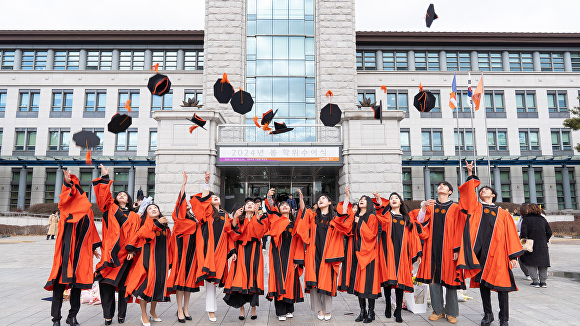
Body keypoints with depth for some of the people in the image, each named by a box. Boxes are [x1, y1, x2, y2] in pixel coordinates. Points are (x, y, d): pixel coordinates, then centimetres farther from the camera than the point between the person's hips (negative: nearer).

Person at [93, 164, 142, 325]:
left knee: (122, 284, 5)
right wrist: (105, 178, -6)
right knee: (107, 283, -4)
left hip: (125, 252, 0)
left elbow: (136, 235, 8)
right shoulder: (110, 208, 13)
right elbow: (104, 195, 1)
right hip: (110, 250, 0)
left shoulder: (134, 216, 13)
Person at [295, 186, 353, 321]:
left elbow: (344, 213, -10)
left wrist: (347, 197, -19)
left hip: (327, 254, -2)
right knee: (314, 280, 0)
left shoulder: (335, 217, 8)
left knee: (326, 281, -1)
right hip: (314, 253, 2)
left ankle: (328, 310, 12)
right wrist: (301, 198, -17)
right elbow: (303, 211, -3)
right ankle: (319, 309, 11)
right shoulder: (313, 216, 13)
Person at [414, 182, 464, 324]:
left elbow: (458, 230, -1)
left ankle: (451, 312, 16)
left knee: (449, 278, 2)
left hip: (447, 248, -2)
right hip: (432, 247, 3)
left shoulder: (455, 208, 4)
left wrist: (457, 249, -9)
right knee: (433, 277, 4)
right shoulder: (430, 206, 12)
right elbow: (421, 223, 2)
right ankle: (438, 311, 17)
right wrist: (423, 208, -12)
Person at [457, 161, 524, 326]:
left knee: (501, 284, -1)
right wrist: (470, 174, -7)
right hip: (480, 250, 1)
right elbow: (469, 192, 0)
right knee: (482, 282, 7)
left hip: (497, 251, -1)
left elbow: (510, 235, 7)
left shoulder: (503, 213, 11)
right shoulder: (475, 207, 14)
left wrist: (513, 255, 0)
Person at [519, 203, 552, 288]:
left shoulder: (526, 219, -7)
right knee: (543, 263, 13)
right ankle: (543, 281, 14)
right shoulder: (542, 219, 8)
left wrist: (523, 240, 0)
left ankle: (535, 281, 2)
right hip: (543, 246, 4)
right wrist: (545, 240, 17)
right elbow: (549, 232, 7)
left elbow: (523, 233, -15)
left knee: (531, 264, 4)